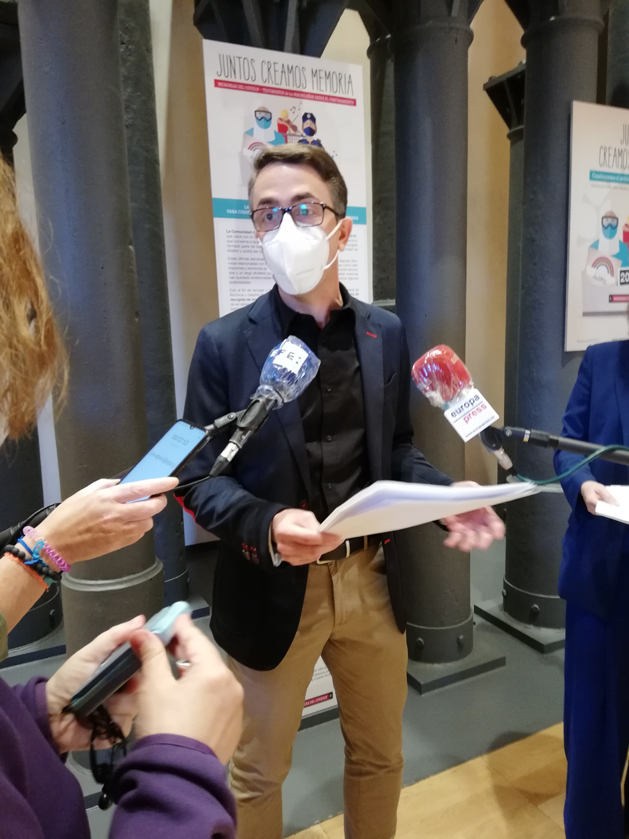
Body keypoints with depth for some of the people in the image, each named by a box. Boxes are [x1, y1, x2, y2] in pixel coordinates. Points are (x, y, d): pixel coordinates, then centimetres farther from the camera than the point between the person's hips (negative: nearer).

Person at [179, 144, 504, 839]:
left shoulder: (385, 333, 2)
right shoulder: (225, 343, -9)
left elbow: (395, 446, 9)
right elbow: (200, 477, -9)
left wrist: (446, 496, -9)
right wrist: (266, 526, -27)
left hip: (372, 578, 4)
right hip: (273, 589, -3)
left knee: (380, 756, 25)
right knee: (257, 771, 18)